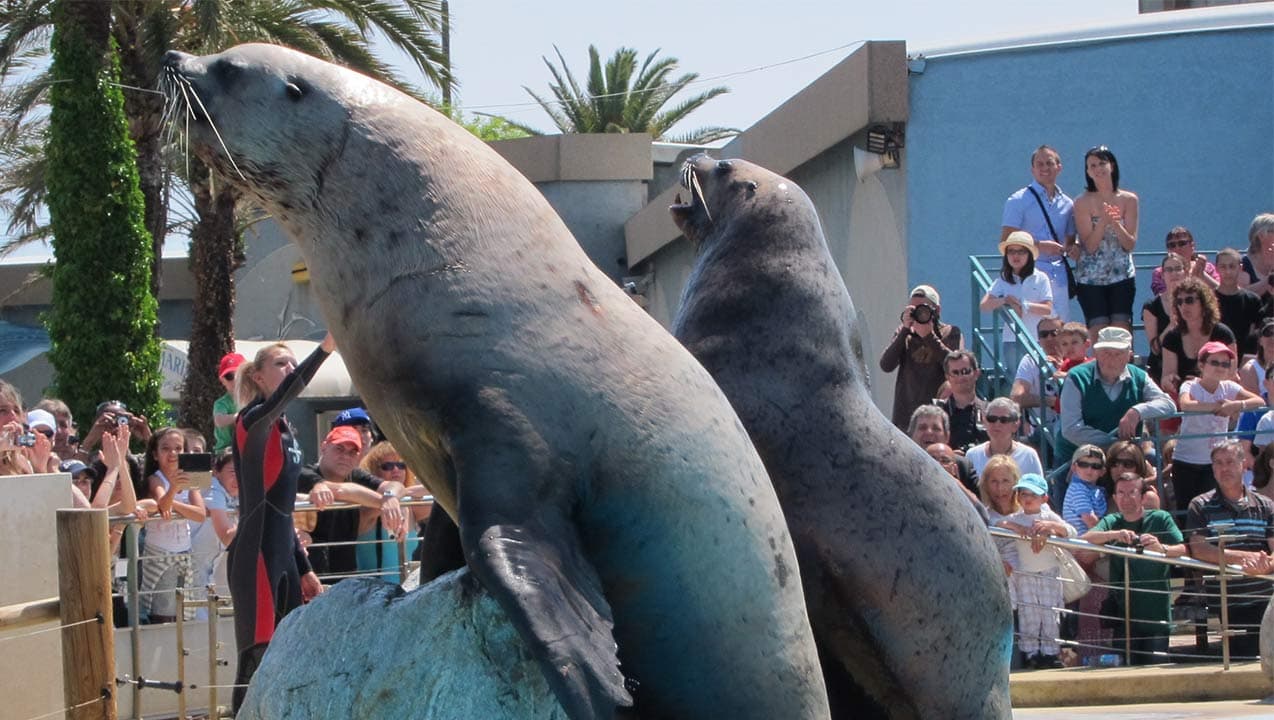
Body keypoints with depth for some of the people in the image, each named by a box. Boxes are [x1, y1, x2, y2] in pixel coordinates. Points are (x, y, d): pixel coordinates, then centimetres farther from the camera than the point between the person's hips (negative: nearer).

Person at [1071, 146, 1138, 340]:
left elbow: (1130, 244, 1)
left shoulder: (1129, 200, 4)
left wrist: (1116, 224, -17)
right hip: (1090, 278, -1)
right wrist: (1103, 221, -21)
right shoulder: (1082, 202, -1)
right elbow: (1089, 246, -7)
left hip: (1122, 276, 1)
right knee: (1099, 336, -7)